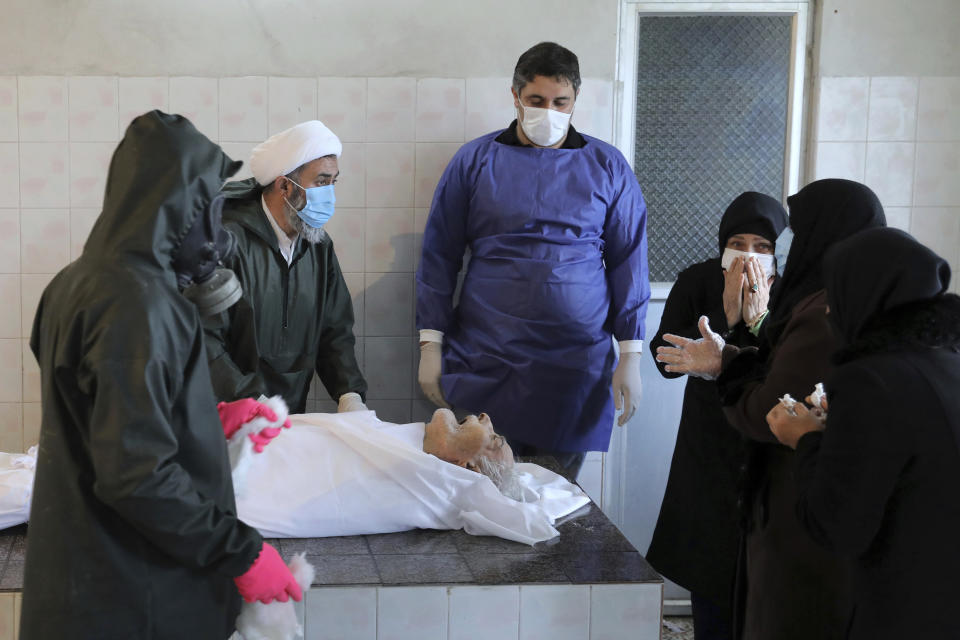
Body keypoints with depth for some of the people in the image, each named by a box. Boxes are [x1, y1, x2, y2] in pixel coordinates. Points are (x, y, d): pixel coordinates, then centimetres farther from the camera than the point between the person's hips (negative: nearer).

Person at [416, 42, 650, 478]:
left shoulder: (608, 167, 7)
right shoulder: (474, 160, 5)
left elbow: (628, 262, 8)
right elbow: (439, 255, 7)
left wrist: (630, 357, 3)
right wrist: (430, 345, 2)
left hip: (575, 369, 1)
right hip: (483, 366, 0)